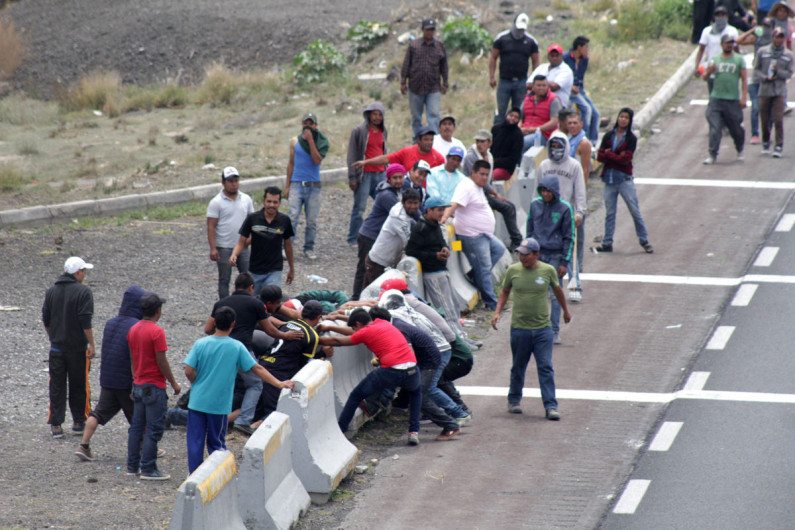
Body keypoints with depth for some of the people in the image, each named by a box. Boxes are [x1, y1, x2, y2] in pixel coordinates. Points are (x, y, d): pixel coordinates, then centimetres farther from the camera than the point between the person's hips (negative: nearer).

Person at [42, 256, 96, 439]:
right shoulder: (83, 292, -11)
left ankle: (55, 424, 2)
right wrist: (91, 345, -10)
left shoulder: (51, 291, 5)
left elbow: (46, 320, 10)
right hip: (78, 348, -4)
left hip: (56, 347, 4)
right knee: (79, 386, 9)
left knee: (57, 387, 6)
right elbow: (86, 323, -15)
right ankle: (79, 422, 16)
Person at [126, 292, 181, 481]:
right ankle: (148, 469, -4)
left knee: (137, 426, 14)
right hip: (154, 386, -8)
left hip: (138, 385, 8)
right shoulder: (156, 332, -17)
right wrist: (174, 383, -8)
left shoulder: (133, 330, 7)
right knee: (153, 429, -4)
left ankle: (132, 465, 18)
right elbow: (161, 361, -17)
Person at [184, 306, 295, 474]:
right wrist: (279, 384, 0)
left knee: (195, 441, 8)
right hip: (219, 403, 0)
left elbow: (189, 371, -8)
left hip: (197, 401, 0)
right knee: (216, 443, 12)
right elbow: (257, 369, -5)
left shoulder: (201, 344, -6)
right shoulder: (237, 347, -7)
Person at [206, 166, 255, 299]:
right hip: (224, 248, -4)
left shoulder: (246, 199, 6)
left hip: (243, 247, 4)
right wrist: (213, 248, -17)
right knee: (224, 279, 5)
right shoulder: (216, 202, -8)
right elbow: (211, 227, -10)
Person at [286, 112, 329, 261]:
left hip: (313, 186, 0)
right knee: (293, 217, -12)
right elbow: (291, 163, 14)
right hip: (297, 184, 0)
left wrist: (310, 140, -15)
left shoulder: (320, 142, 3)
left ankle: (309, 249, 14)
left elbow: (317, 160, -12)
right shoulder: (295, 141, 8)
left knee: (312, 220, 2)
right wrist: (287, 186, 11)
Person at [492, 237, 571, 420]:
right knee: (518, 367, 11)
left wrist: (566, 311, 28)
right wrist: (498, 312, 4)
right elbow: (505, 292, 16)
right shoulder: (513, 271, 0)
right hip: (519, 328, 1)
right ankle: (514, 401, 29)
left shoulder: (548, 271, -2)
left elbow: (557, 290, 16)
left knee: (546, 368, -5)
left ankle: (550, 406, -4)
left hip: (543, 329, -1)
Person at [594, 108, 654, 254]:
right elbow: (600, 156, -1)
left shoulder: (631, 138, -1)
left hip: (624, 178, -3)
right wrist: (617, 156, -14)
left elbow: (626, 158, -13)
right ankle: (607, 243, 13)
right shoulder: (608, 136, 8)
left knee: (635, 211, -2)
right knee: (609, 213, 8)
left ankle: (644, 241, 6)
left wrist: (609, 154, -7)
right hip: (609, 178, 3)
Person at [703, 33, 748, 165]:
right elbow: (705, 77, 9)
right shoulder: (715, 60, 11)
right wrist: (709, 71, -15)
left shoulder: (739, 60, 5)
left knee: (736, 129, 8)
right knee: (715, 128, -9)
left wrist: (744, 97, -6)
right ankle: (712, 155, -8)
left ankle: (740, 150, 32)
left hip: (733, 100, -1)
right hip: (716, 98, 1)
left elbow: (744, 80, 3)